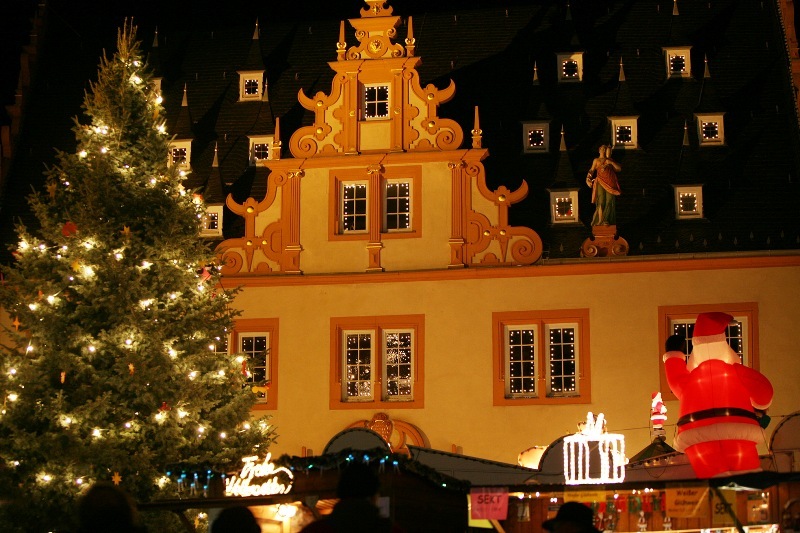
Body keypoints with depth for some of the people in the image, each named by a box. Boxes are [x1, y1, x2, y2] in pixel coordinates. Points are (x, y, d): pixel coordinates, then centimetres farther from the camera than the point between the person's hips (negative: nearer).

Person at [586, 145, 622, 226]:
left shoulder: (610, 160, 18)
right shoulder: (596, 160, 13)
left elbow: (619, 168, 10)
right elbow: (592, 170, 4)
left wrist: (611, 162, -3)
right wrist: (588, 179, -12)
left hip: (610, 182, 2)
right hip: (601, 182, -2)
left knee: (609, 201, -6)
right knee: (601, 201, -9)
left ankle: (606, 220, -5)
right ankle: (600, 220, -9)